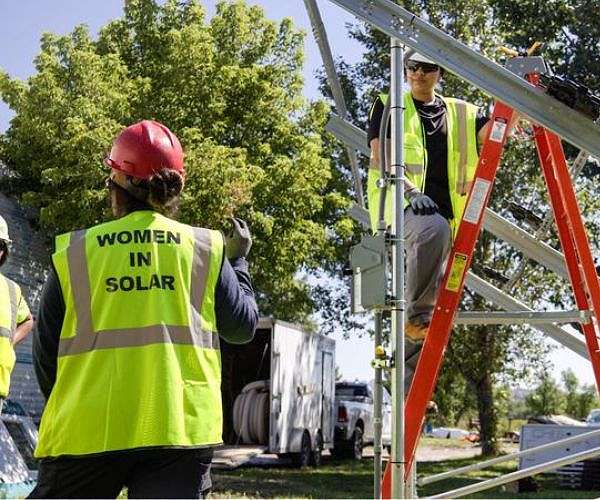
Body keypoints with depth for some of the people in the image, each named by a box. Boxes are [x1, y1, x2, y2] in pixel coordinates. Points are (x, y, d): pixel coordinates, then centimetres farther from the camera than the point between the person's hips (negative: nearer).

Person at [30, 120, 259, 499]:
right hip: (181, 426, 1)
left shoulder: (74, 252, 2)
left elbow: (46, 355, 4)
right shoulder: (205, 248, 3)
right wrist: (238, 261, 25)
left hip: (88, 433, 0)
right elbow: (243, 326, 9)